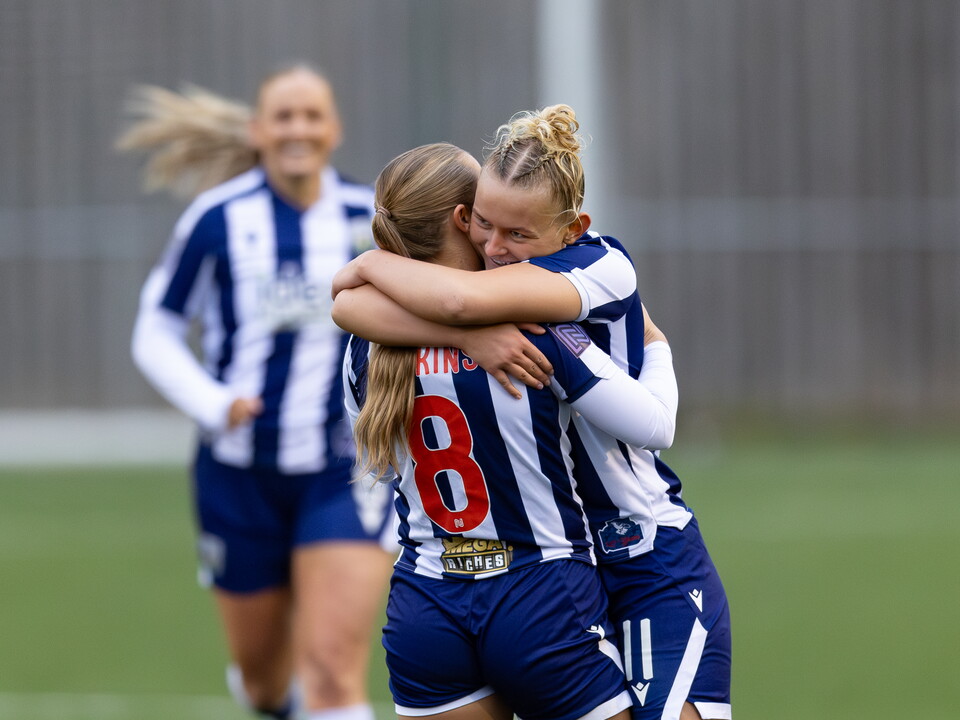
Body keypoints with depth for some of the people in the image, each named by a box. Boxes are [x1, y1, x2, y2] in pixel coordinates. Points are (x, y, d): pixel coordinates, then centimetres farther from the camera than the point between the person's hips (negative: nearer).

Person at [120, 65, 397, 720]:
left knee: (333, 663, -18)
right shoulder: (219, 221, -7)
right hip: (243, 474, 1)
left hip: (348, 474, -1)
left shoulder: (372, 219, -2)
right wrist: (213, 402, -15)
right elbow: (156, 334, 1)